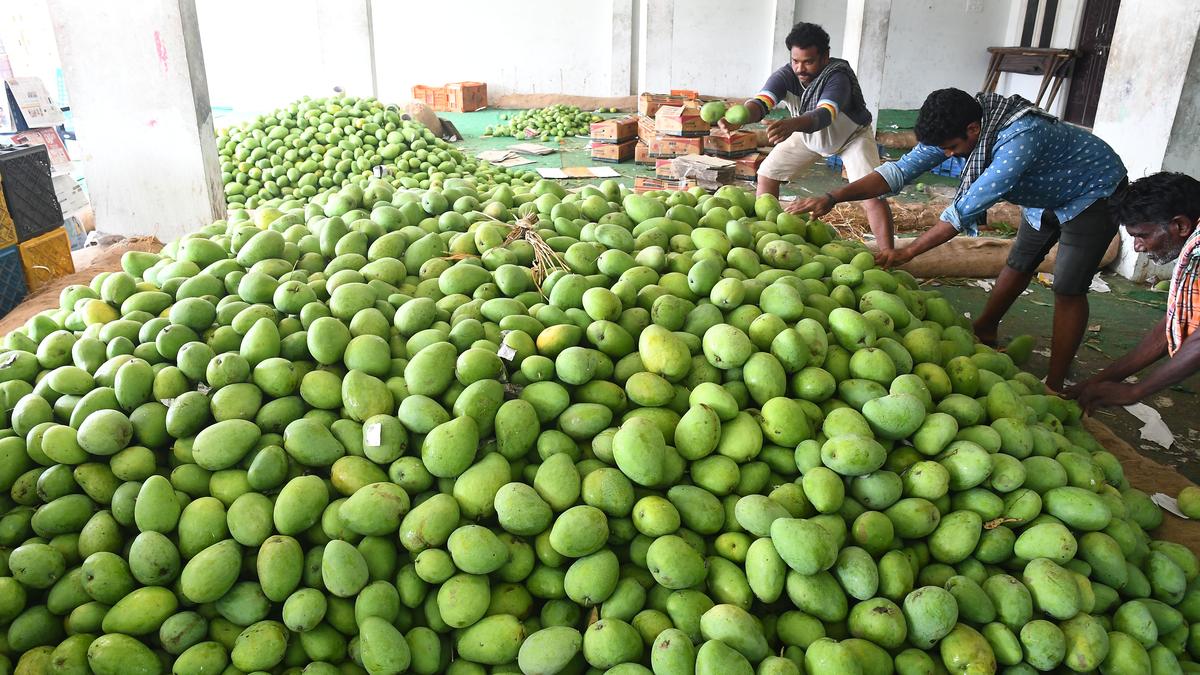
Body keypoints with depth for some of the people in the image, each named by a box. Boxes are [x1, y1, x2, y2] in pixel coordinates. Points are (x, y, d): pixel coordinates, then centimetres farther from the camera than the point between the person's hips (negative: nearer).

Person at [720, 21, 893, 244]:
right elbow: (761, 102, -44)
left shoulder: (837, 77, -38)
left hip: (852, 134, -5)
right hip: (808, 134, 5)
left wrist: (792, 124, -77)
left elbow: (824, 115, -56)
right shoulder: (785, 76, -27)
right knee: (766, 174, 0)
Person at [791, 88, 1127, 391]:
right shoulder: (959, 128, -19)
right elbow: (901, 169, -21)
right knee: (1020, 263, 20)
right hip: (1045, 194, 8)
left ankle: (1054, 386, -4)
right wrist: (833, 198, -32)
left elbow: (968, 208, -42)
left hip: (1094, 193, -7)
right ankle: (984, 332, 39)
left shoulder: (1020, 137, -42)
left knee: (1068, 289, -11)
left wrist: (907, 252, -38)